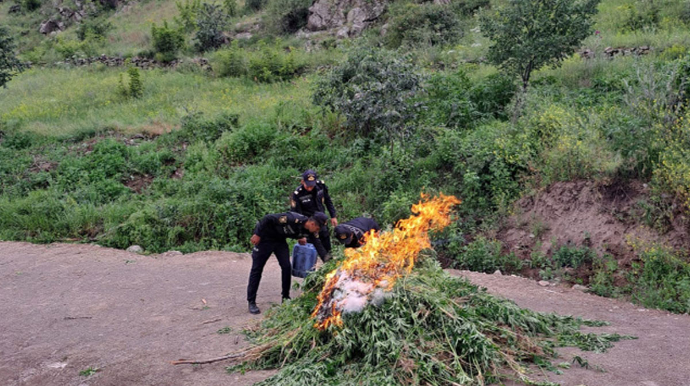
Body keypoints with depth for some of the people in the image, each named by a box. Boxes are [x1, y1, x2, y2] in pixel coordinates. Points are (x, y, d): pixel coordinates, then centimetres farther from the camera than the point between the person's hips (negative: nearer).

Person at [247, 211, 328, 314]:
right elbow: (268, 218, -30)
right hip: (265, 238, -6)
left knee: (286, 267, -3)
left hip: (280, 240, 7)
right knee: (257, 268, -1)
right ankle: (251, 302, 6)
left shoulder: (310, 230, -14)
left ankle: (286, 298, 12)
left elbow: (318, 244, -1)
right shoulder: (292, 219, -36)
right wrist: (257, 234, -26)